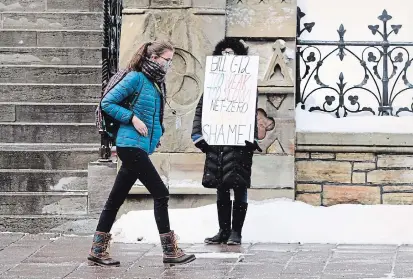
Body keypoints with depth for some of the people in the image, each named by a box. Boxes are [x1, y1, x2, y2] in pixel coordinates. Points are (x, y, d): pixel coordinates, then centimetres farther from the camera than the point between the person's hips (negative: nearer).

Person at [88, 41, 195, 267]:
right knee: (160, 193, -8)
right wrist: (133, 118, -16)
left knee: (116, 199, 9)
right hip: (131, 145, -9)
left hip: (141, 148, 9)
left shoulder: (157, 83, 16)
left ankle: (98, 250, 13)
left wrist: (157, 133, 12)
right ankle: (169, 251, -5)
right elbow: (107, 102, -11)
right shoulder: (136, 78, -10)